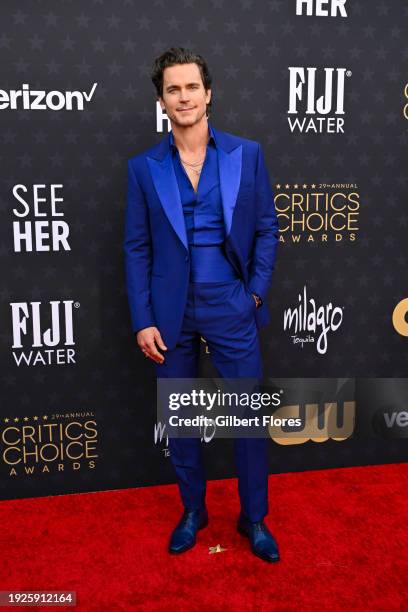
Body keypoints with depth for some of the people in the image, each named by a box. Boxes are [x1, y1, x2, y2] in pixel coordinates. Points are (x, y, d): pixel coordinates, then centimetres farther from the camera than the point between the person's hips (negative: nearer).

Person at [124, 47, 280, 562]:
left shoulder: (246, 153, 1)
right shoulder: (143, 167, 1)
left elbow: (267, 228, 5)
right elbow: (137, 248, 1)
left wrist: (256, 292, -4)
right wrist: (142, 320, -4)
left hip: (231, 307, 0)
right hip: (170, 312, 1)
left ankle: (254, 518, 27)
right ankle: (193, 510, 34)